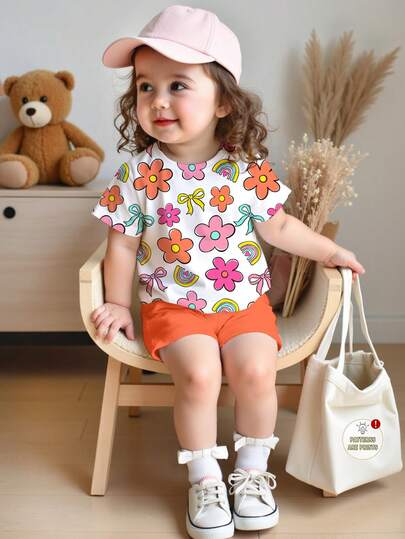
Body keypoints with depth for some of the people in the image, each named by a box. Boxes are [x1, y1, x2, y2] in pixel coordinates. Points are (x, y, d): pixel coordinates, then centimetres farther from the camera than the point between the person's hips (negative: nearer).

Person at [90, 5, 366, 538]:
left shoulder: (248, 168, -3)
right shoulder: (139, 173, -4)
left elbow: (277, 226, 11)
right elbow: (123, 243, 4)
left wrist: (330, 251, 13)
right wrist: (117, 304, 5)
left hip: (244, 301, 1)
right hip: (173, 305, -1)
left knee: (255, 370, -21)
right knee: (199, 373, -24)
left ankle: (252, 472, 5)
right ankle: (205, 481, -2)